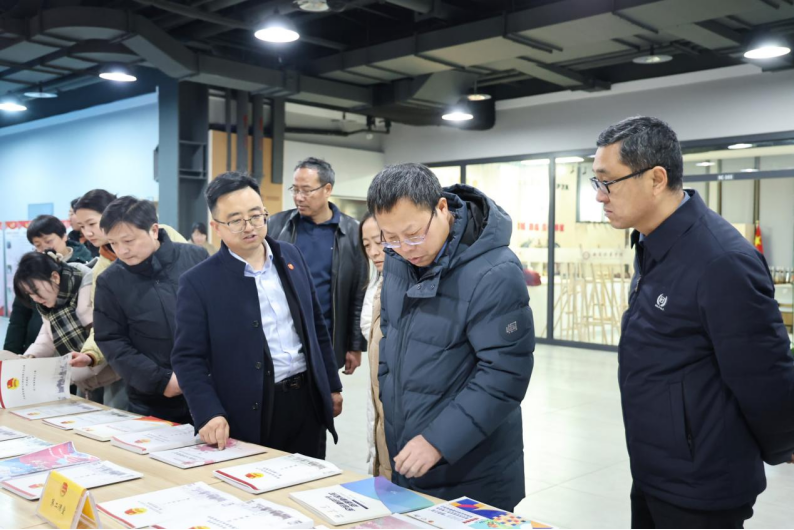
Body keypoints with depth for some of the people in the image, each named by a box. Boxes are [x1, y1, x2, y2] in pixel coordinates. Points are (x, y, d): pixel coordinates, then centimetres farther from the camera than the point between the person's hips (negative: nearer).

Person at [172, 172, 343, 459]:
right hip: (253, 414, -4)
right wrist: (209, 413, -23)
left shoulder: (291, 256, 5)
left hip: (308, 399, 4)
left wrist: (332, 385, 13)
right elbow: (188, 358, -10)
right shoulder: (199, 282, -10)